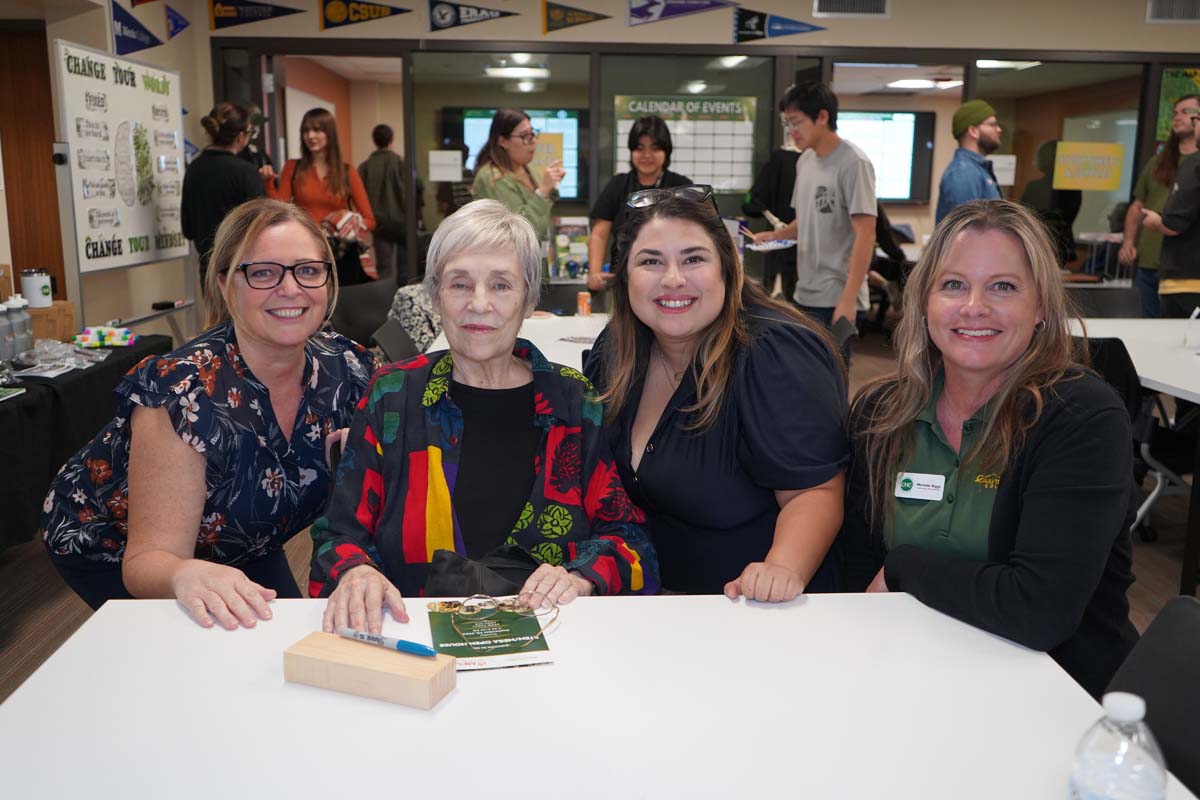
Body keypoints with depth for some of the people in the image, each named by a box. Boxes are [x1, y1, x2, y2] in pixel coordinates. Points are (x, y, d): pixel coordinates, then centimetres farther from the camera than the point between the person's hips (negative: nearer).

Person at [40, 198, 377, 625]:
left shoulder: (350, 369, -22)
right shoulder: (183, 393, -36)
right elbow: (151, 558, -35)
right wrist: (186, 575, -58)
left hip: (238, 548, 5)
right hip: (112, 546, -4)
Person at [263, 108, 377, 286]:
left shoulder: (347, 172, 4)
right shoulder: (293, 168, 6)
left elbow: (369, 220, 4)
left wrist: (352, 226, -15)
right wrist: (268, 183, -12)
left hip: (341, 255, 0)